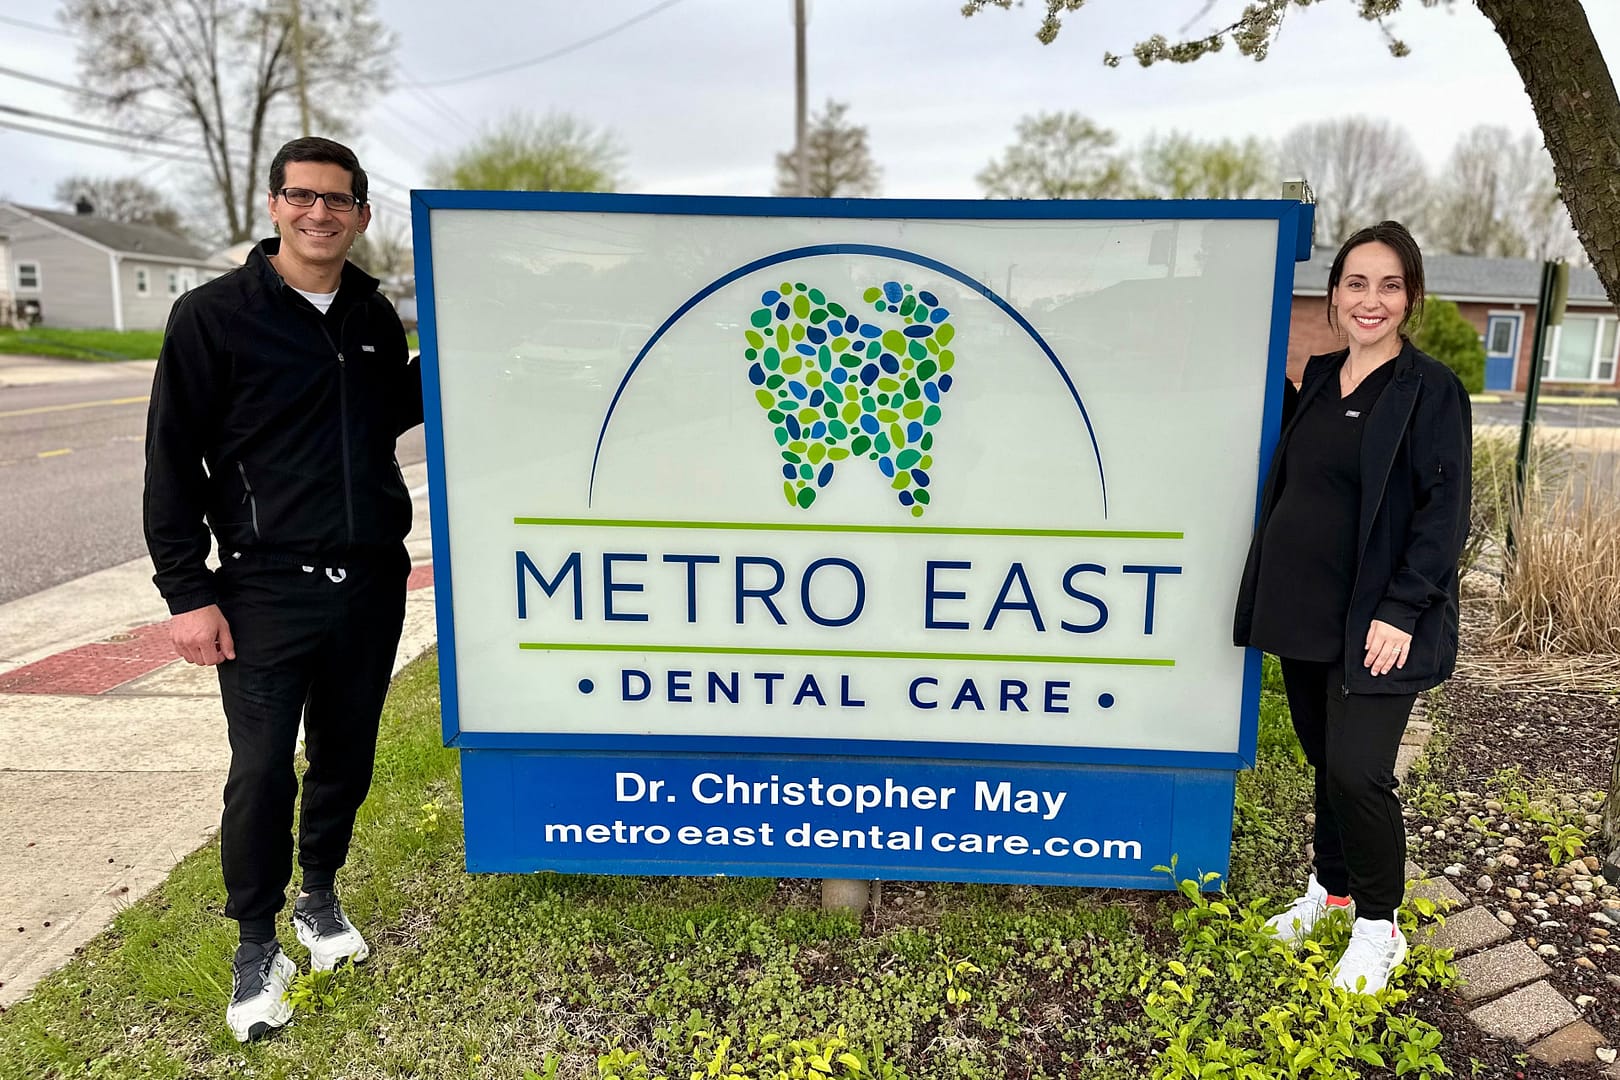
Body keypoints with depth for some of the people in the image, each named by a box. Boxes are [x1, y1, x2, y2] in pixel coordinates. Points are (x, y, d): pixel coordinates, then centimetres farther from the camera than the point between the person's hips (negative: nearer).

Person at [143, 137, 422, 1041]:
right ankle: (258, 944, 21)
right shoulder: (216, 315, -6)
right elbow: (174, 460, -6)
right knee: (264, 771, -1)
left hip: (372, 584, 5)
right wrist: (187, 591, -9)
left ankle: (320, 897, 37)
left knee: (347, 756, 15)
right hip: (267, 590, -4)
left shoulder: (375, 315, 8)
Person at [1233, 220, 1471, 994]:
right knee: (1325, 759, 16)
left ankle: (1378, 926, 16)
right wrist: (1269, 592, 12)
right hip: (1303, 611, 6)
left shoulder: (1431, 391, -8)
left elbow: (1445, 512, -12)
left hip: (1373, 624, -5)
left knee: (1357, 771, -6)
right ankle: (1330, 886, 36)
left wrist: (1401, 611, -18)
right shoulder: (1319, 378, 9)